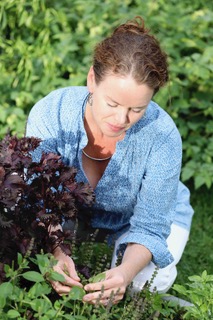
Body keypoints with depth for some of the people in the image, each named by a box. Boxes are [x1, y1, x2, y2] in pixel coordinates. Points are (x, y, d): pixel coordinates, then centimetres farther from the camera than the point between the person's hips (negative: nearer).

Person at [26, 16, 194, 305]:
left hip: (156, 218, -1)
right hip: (72, 216, 1)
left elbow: (148, 228, -27)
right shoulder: (50, 115, -32)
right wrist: (55, 253, -50)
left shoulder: (163, 138, -35)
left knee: (143, 283, -26)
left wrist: (127, 270, -50)